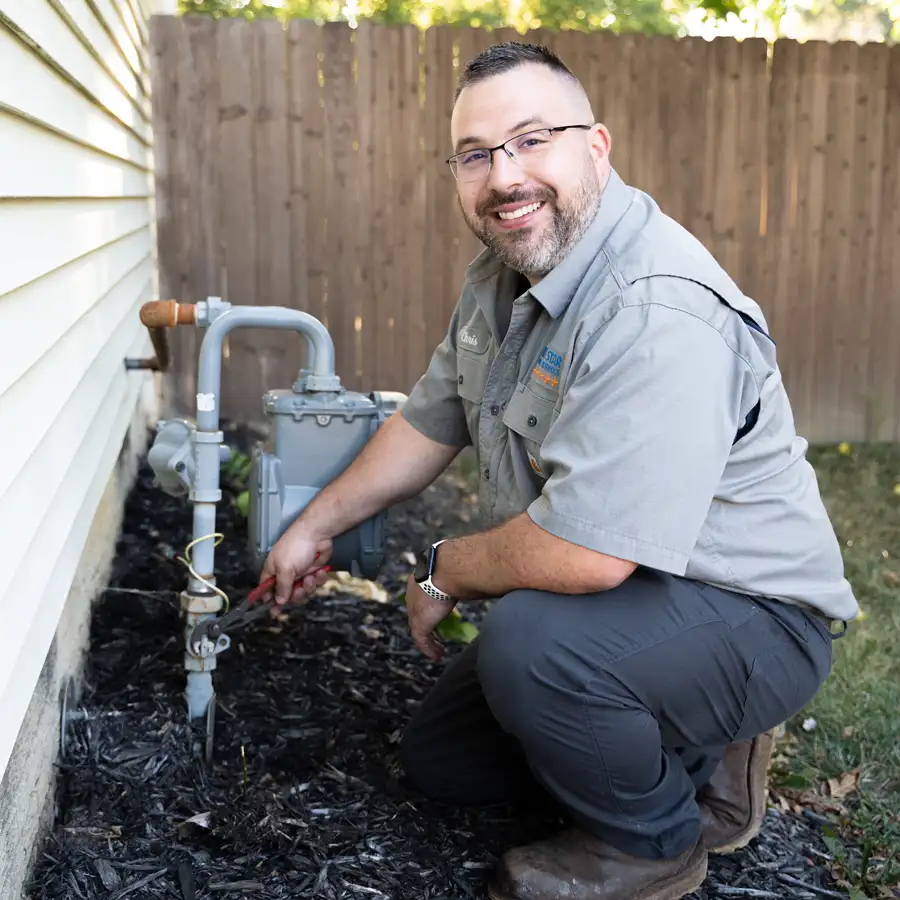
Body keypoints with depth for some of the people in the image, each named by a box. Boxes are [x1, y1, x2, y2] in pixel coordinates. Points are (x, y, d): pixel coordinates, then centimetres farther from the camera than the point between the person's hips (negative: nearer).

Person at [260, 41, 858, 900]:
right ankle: (688, 753, 22)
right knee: (439, 760, 15)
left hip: (750, 613, -9)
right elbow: (429, 422, 13)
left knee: (528, 641, -36)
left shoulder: (658, 311, -32)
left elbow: (585, 554, -36)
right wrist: (313, 527, 16)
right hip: (620, 600, 9)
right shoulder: (501, 276, 0)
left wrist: (441, 569, -17)